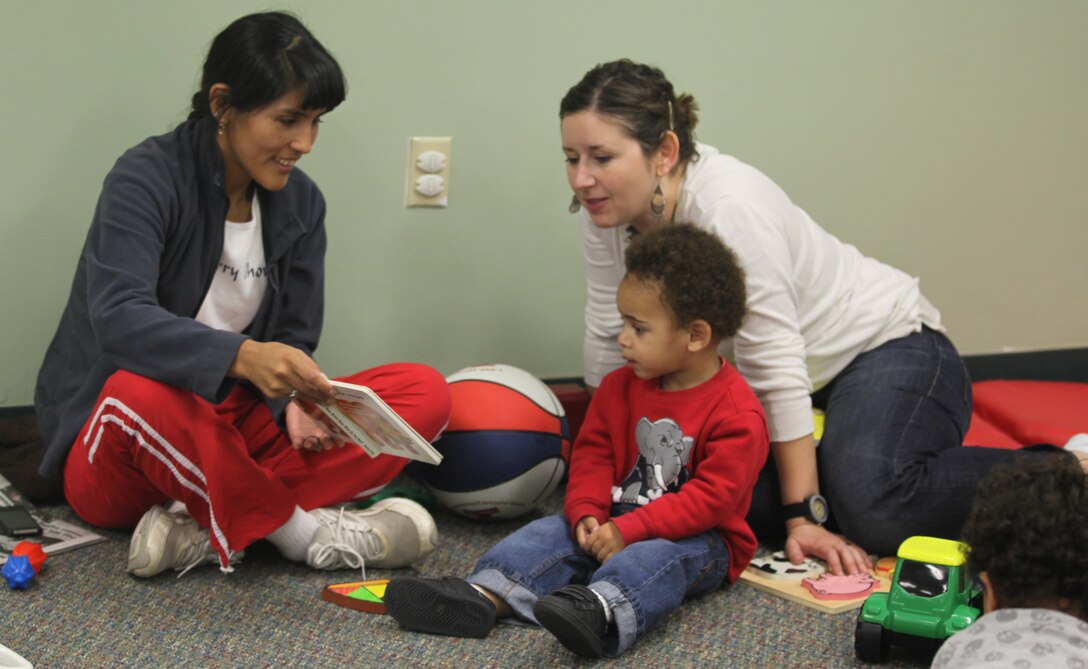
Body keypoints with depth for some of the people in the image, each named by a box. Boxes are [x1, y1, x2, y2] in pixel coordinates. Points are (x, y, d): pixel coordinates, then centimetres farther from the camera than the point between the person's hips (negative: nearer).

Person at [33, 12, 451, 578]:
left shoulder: (300, 202, 4)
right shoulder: (148, 179, -15)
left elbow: (294, 339, 4)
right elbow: (118, 318, -30)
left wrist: (295, 400, -20)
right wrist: (241, 357, -46)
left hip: (232, 425, 6)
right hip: (111, 464, -6)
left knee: (425, 392, -12)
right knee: (141, 390, -41)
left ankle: (203, 534, -26)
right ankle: (303, 532, -22)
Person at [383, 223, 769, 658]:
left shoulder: (737, 414, -15)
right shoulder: (620, 387, 8)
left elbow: (713, 496, -21)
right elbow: (593, 454, 9)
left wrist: (630, 530, -27)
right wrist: (587, 514, -12)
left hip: (695, 537, -7)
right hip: (617, 521, 7)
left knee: (655, 556, -37)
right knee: (553, 532, -15)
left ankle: (599, 611, -66)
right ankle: (485, 596, -38)